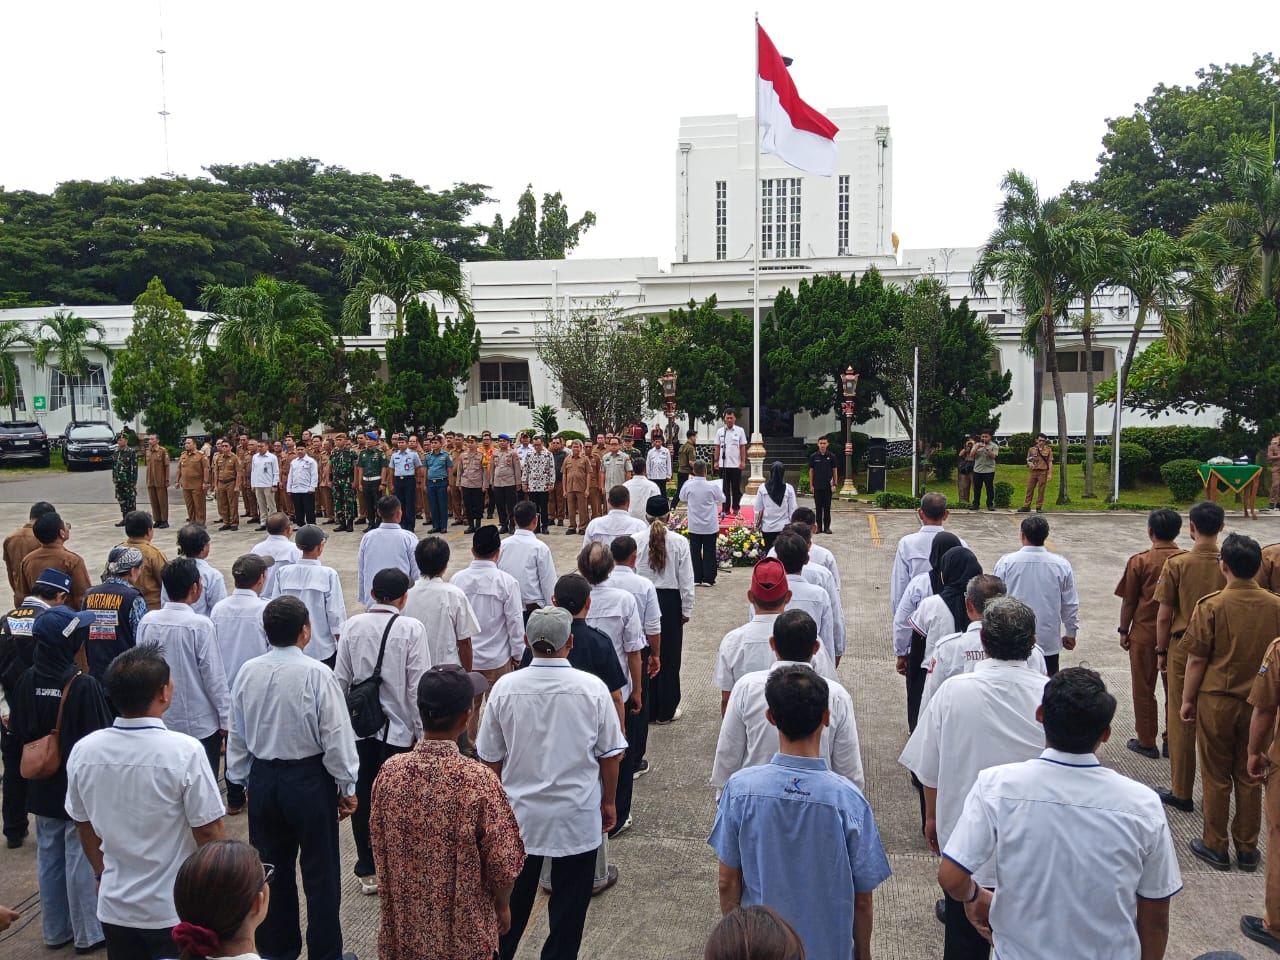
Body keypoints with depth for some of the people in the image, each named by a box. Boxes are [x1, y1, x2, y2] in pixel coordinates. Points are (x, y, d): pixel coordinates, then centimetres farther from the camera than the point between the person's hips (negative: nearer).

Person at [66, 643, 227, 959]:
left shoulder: (83, 751, -10)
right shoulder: (184, 751, -24)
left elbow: (84, 826, 5)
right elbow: (208, 832, -17)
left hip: (115, 907, 4)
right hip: (177, 911, -4)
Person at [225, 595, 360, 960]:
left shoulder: (248, 672, -5)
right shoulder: (317, 674, -20)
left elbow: (237, 732, 5)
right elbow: (336, 735, -15)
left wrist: (241, 779, 18)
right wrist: (347, 787, -3)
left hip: (262, 779, 5)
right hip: (309, 780, -5)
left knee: (273, 866, 19)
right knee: (320, 872, 8)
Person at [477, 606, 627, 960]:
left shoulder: (505, 687, -11)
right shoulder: (593, 688, -14)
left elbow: (491, 758, -1)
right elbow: (610, 755, -5)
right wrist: (608, 802, 11)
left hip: (519, 814, 2)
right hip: (578, 818, -2)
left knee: (513, 901, 21)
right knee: (569, 904, 15)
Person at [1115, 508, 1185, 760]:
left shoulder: (1140, 561, -12)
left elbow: (1128, 601, -7)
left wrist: (1123, 631, 4)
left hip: (1144, 635, -2)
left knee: (1143, 689, 9)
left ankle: (1146, 742, 17)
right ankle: (1172, 742, 22)